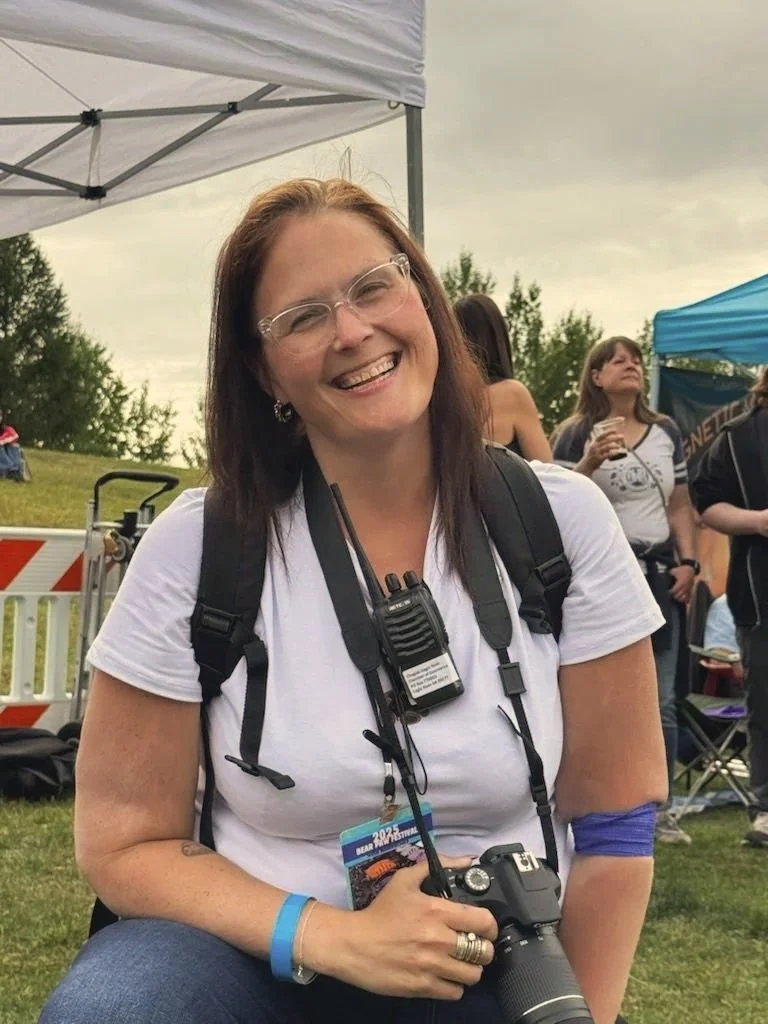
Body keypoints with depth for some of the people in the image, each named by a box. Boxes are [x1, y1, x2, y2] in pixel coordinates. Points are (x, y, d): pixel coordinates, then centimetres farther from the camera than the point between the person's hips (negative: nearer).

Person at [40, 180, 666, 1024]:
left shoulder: (563, 525, -7)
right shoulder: (195, 549, -10)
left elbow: (613, 823, 0)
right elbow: (126, 845, -6)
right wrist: (339, 938, -19)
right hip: (266, 955, -2)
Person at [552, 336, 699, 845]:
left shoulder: (667, 431, 13)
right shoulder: (576, 435, -1)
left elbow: (680, 505, 14)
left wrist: (688, 562, 4)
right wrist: (590, 463, -22)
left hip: (660, 573, 4)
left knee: (662, 700, 6)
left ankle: (660, 807, 14)